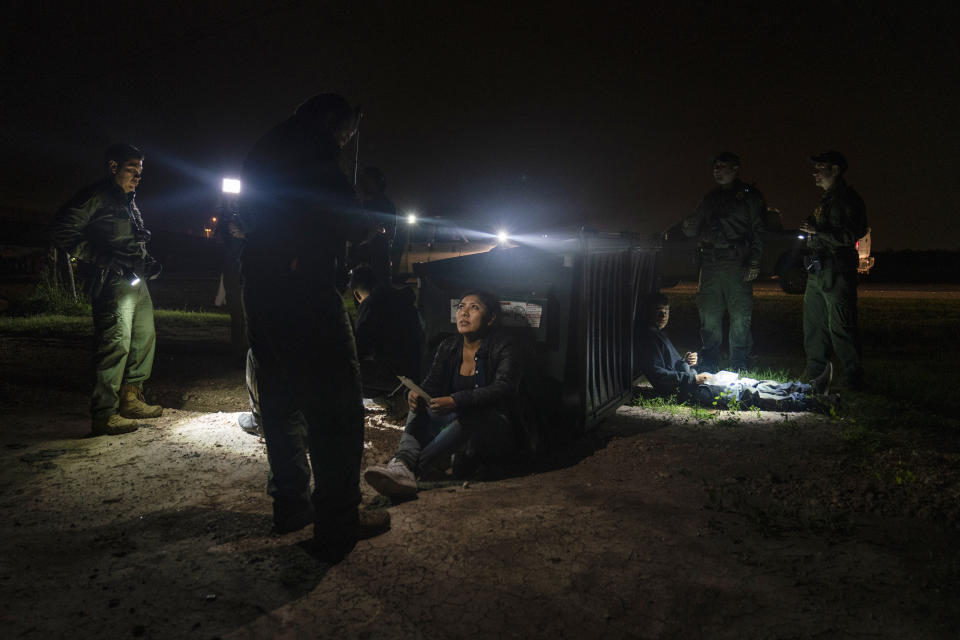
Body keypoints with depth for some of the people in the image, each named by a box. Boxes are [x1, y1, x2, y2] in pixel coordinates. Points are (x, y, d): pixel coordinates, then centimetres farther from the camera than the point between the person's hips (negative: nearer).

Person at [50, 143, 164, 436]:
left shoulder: (130, 203, 24)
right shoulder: (95, 197, -4)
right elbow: (61, 232, -12)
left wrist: (147, 262, 14)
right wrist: (105, 258, -17)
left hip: (136, 281, 10)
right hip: (113, 281, -10)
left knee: (145, 338, 14)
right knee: (116, 343, -13)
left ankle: (131, 400, 27)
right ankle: (104, 415, -9)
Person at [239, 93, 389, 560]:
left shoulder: (264, 152, 21)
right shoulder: (313, 150, -7)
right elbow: (346, 222, -13)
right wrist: (369, 223, 9)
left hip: (259, 285, 10)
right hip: (303, 289, -10)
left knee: (281, 397, 16)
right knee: (336, 403, -6)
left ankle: (291, 504, 25)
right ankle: (337, 525, -4)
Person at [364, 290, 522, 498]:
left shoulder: (504, 347, -8)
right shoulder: (448, 347, 8)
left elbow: (503, 388, -24)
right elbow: (432, 383, 1)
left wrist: (456, 402, -37)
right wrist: (416, 394, -25)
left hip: (494, 431, -5)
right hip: (457, 421, 5)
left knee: (469, 418, -37)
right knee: (420, 407, -19)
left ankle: (412, 468, -44)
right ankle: (402, 461, -45)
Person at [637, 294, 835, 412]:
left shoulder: (659, 335, 20)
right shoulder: (648, 339, -13)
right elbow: (658, 374, -21)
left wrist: (687, 361, 5)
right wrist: (694, 378, -17)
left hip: (693, 380, 11)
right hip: (685, 389, -10)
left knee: (748, 383, 4)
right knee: (747, 394, -15)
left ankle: (811, 387, 3)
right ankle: (814, 402, -17)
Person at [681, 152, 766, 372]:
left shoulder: (749, 196, 6)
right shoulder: (710, 198, 21)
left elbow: (758, 231, 0)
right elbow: (694, 229, 25)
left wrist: (754, 262, -10)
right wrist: (687, 226, 2)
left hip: (737, 265, -4)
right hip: (710, 264, 4)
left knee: (740, 318, -4)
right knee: (709, 317, 4)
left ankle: (738, 369, 6)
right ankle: (708, 368, 14)